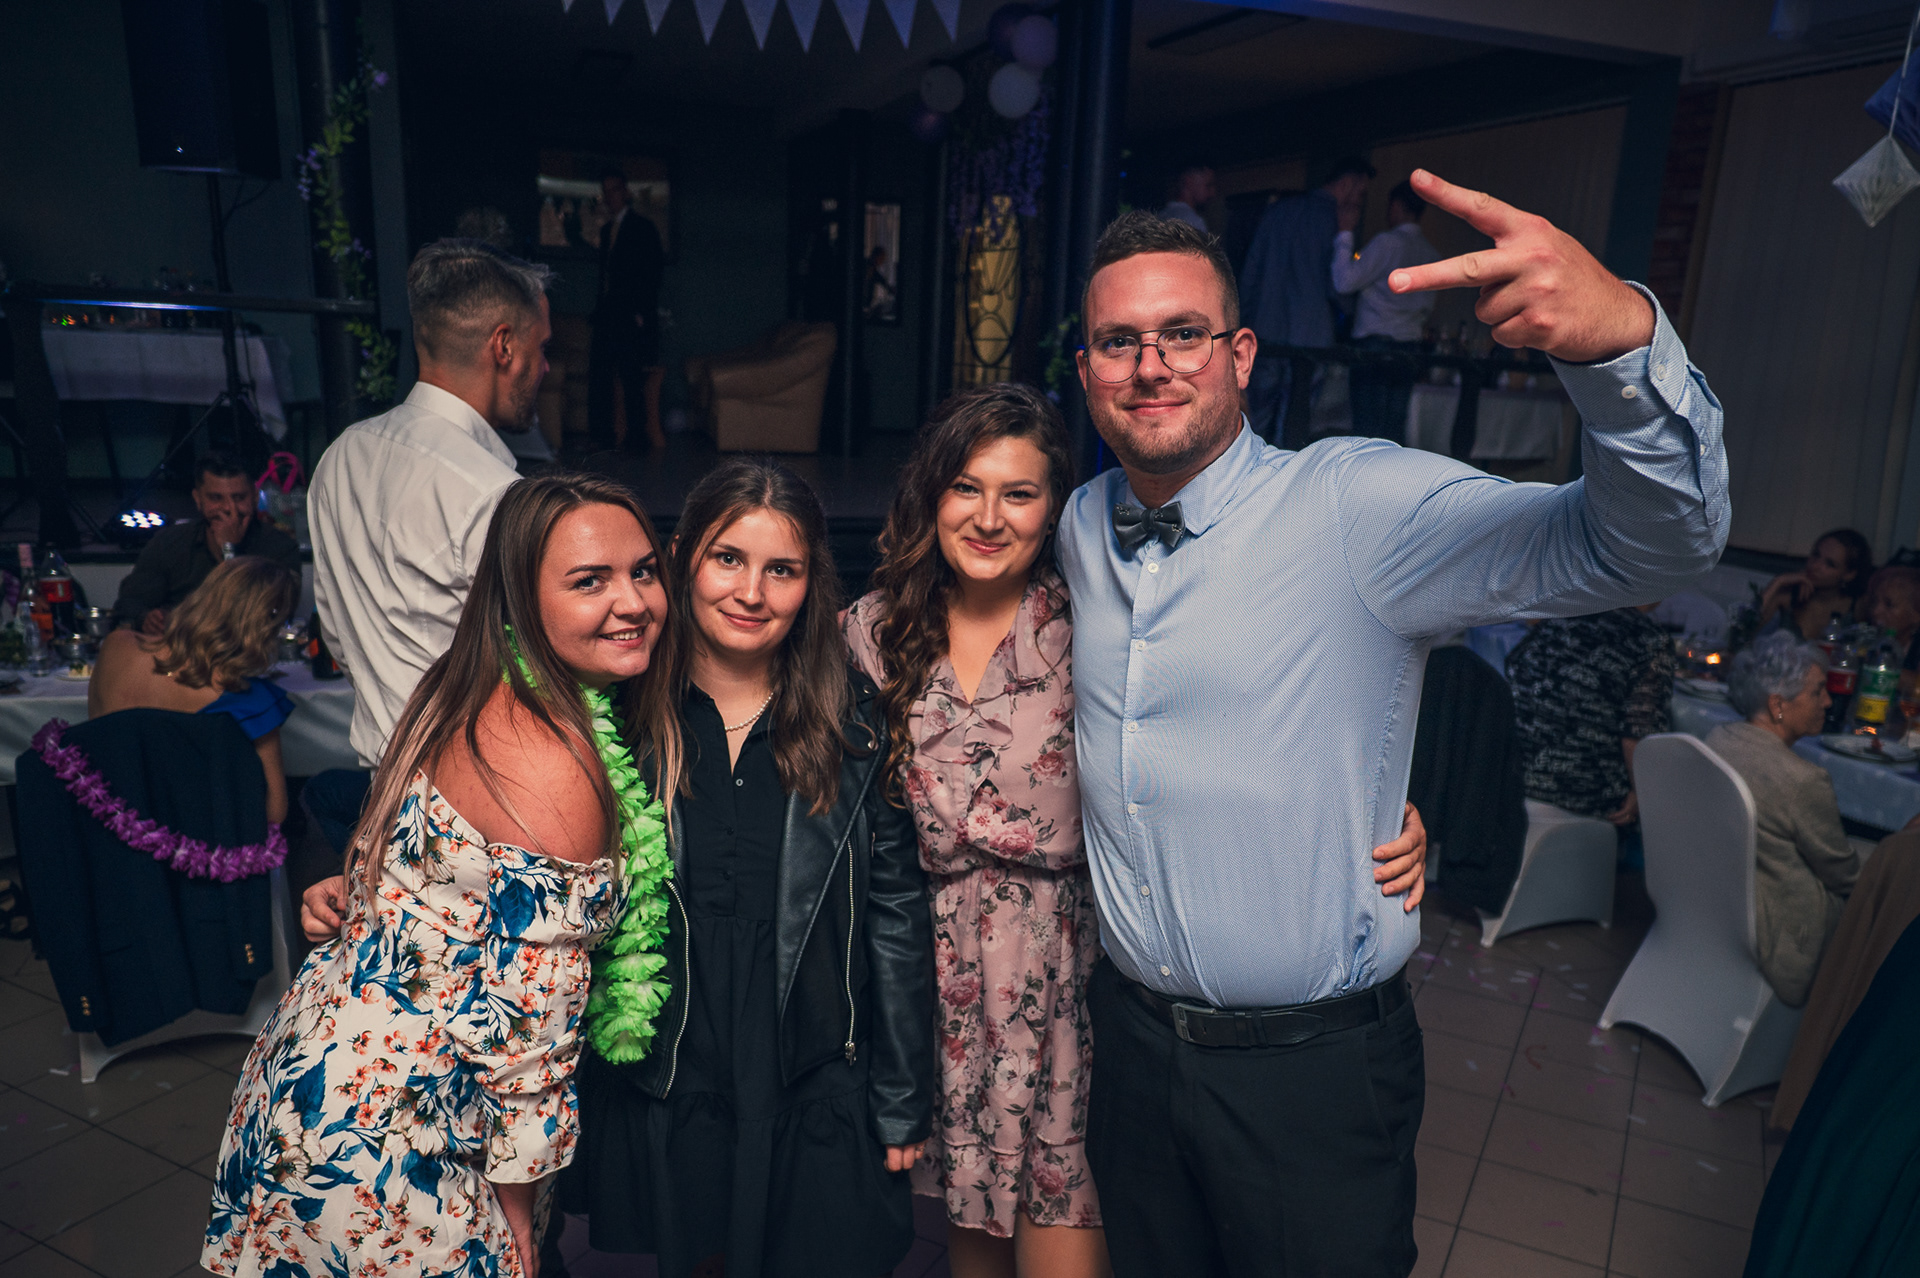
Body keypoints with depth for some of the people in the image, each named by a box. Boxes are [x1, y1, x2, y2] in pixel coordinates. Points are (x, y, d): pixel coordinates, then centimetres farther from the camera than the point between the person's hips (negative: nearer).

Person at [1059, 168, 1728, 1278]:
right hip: (1129, 1036, 5)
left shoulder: (1359, 506, -17)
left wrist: (1621, 334, -45)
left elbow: (1660, 542, -28)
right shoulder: (1077, 530, 1)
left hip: (1312, 1069, -4)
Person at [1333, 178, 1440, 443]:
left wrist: (1345, 233, -6)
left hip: (1376, 344, -7)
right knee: (1394, 428, 7)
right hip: (1410, 345, 7)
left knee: (1368, 426, -8)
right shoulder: (1431, 254, 15)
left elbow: (1344, 281, -13)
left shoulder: (1388, 242, -8)